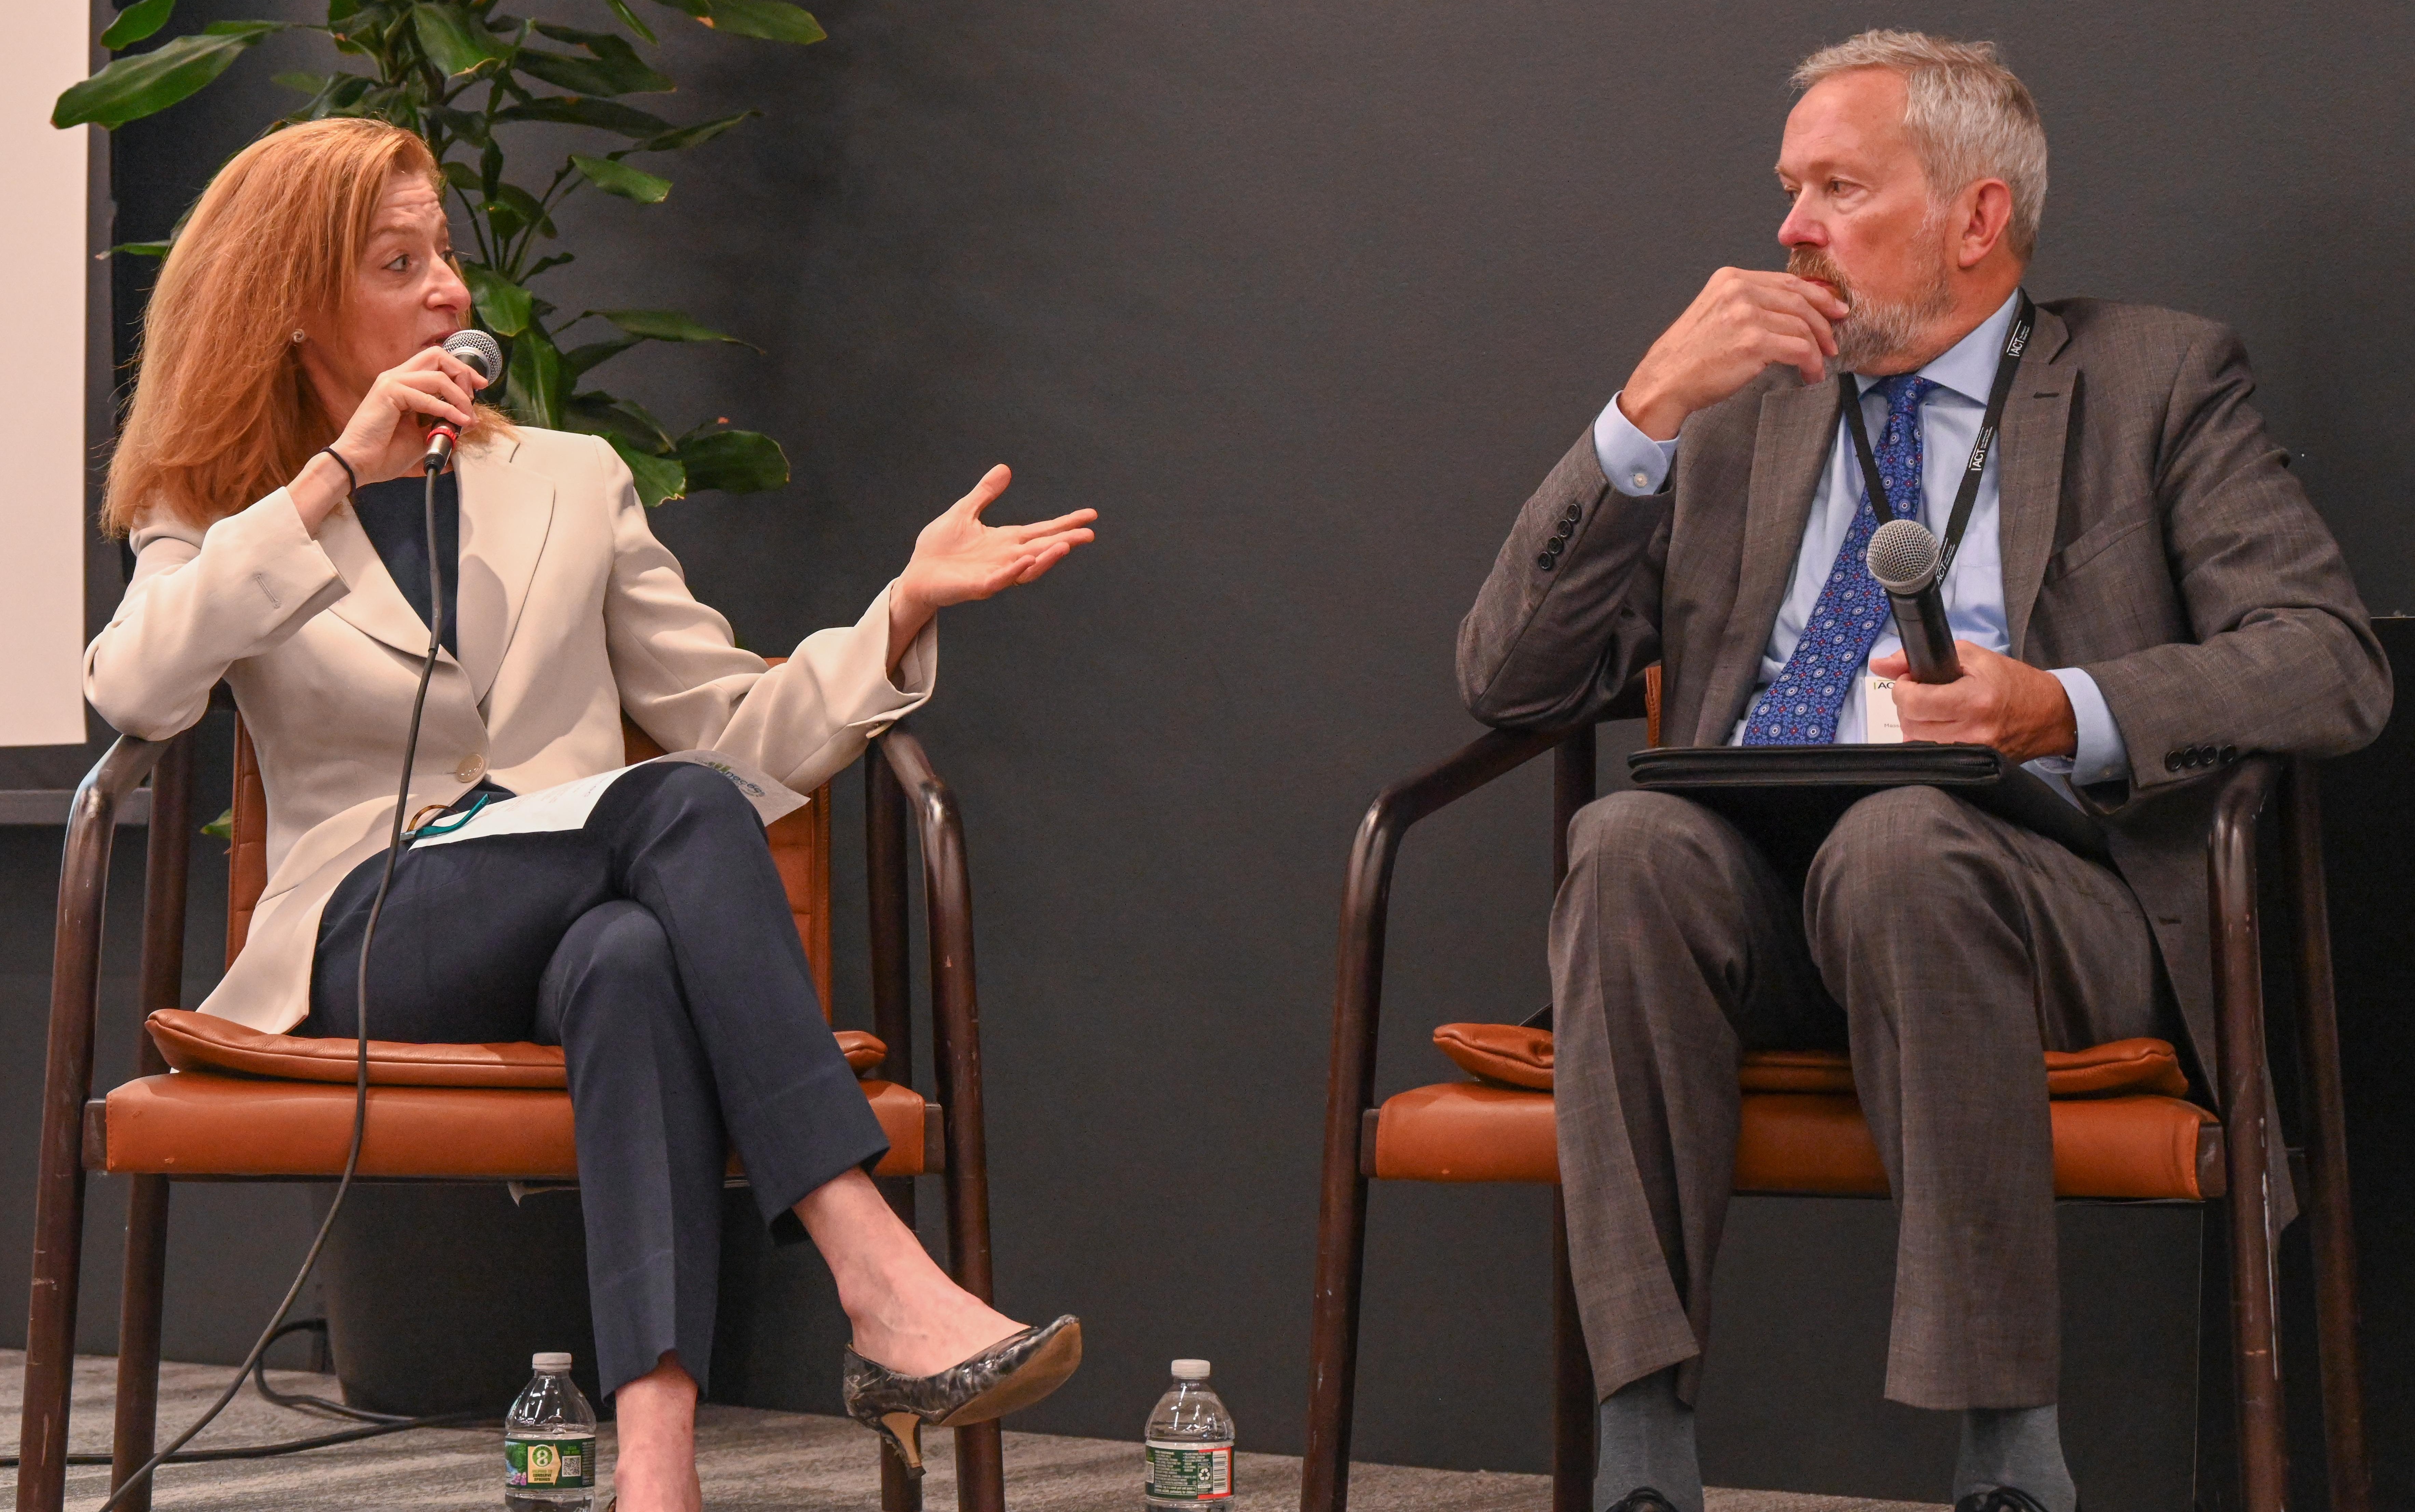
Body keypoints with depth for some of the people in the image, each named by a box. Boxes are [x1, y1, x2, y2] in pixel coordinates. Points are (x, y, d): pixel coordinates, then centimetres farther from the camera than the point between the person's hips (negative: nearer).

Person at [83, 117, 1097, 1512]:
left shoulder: (572, 484, 23)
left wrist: (910, 604, -2)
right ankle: (888, 1293, -46)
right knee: (682, 810, -33)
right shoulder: (210, 522, 16)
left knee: (633, 954, -38)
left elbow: (750, 729, 15)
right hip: (377, 940, -2)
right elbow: (137, 692, -9)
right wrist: (337, 475, -10)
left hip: (580, 932, 2)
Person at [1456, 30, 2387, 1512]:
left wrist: (2065, 712, -16)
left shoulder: (2160, 378, 14)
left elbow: (2335, 664, 0)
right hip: (1750, 897, 3)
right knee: (1632, 840, -31)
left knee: (1902, 840, -37)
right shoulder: (1739, 412, 23)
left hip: (2036, 876, -3)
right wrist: (1649, 411, 1)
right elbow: (1513, 680, 12)